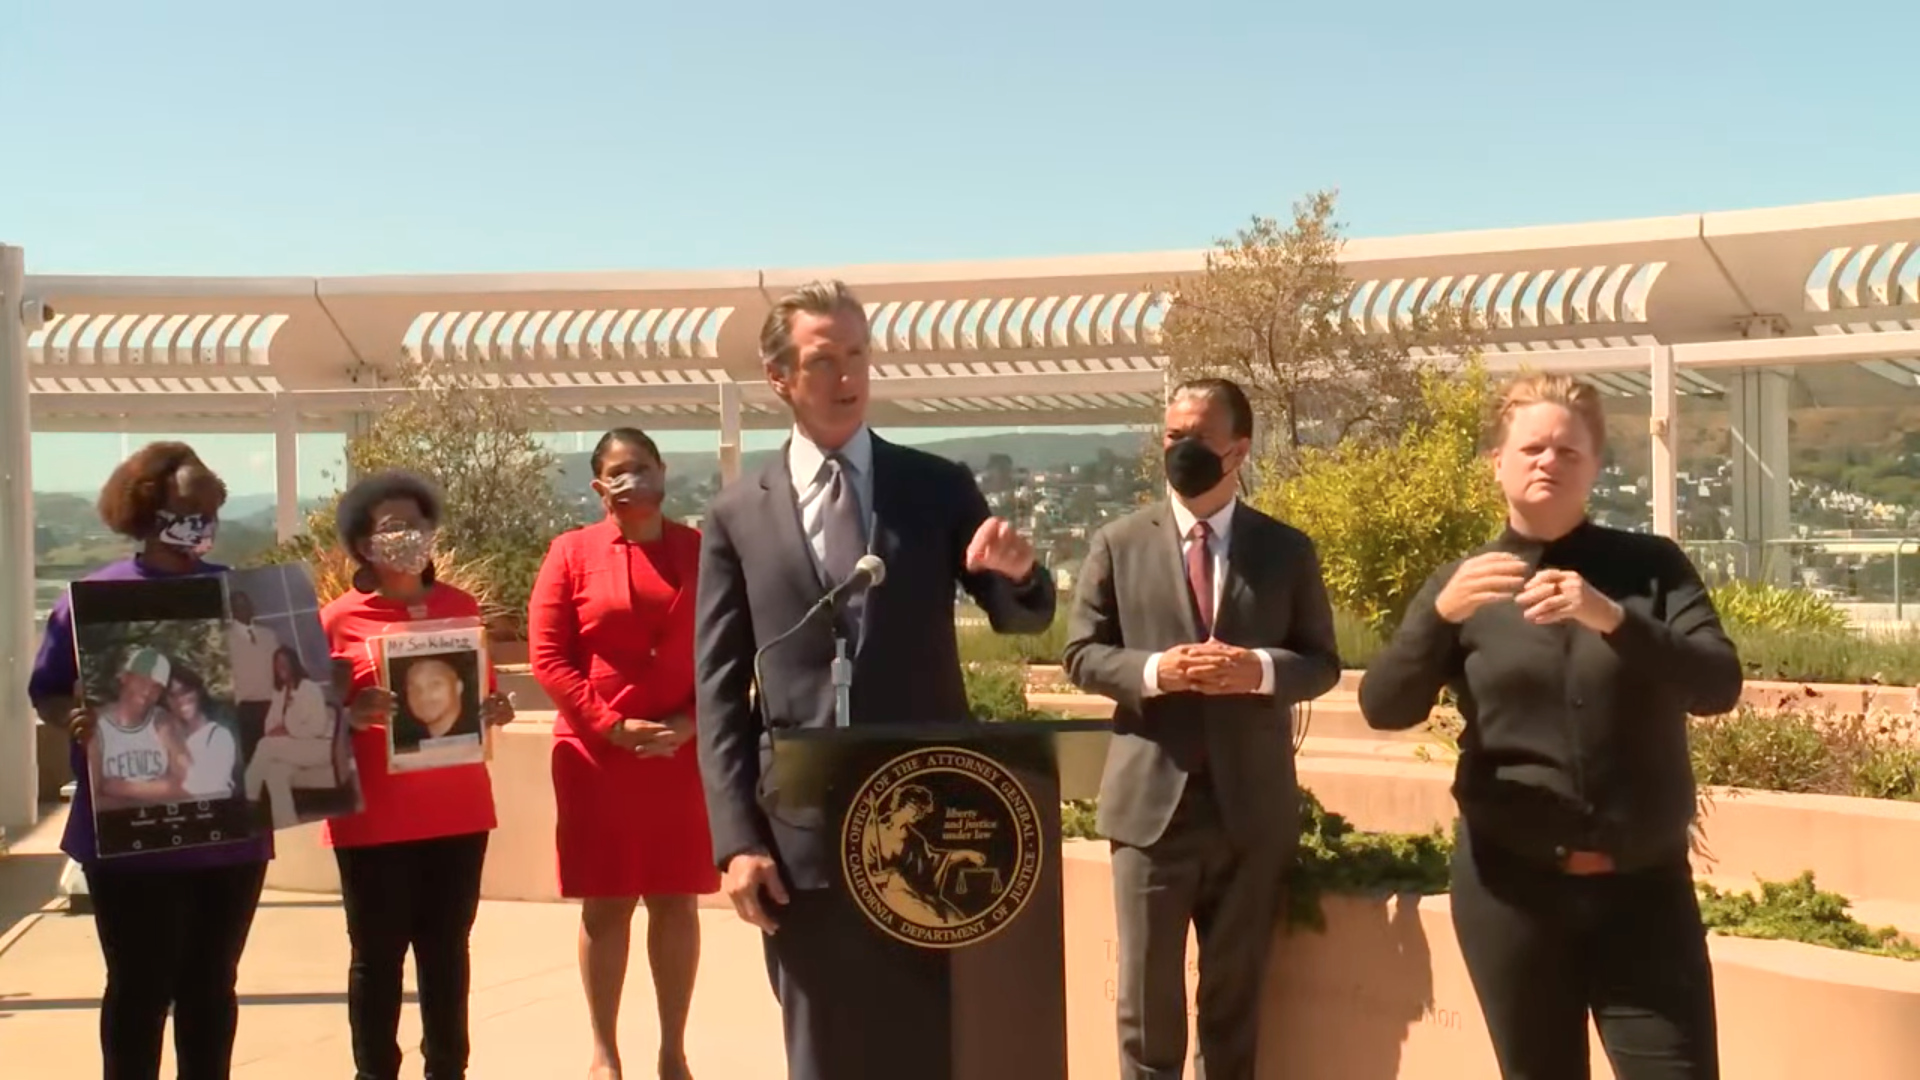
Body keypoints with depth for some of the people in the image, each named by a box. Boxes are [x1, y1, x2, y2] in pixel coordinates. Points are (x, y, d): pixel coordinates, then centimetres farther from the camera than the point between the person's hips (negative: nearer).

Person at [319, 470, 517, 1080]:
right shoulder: (338, 619, -3)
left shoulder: (461, 607, 8)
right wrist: (355, 715, -20)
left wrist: (497, 709, -3)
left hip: (458, 808, 3)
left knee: (447, 949, 10)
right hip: (374, 816, -3)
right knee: (378, 954, 2)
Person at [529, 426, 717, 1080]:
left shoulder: (700, 551, 4)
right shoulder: (572, 553, 0)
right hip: (596, 754, -1)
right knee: (605, 906, 5)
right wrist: (611, 726, -13)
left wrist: (689, 722, -10)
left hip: (685, 754, 1)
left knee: (677, 903, 7)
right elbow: (546, 658, -4)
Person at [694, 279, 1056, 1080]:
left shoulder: (940, 488, 4)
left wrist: (1016, 572, -18)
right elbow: (719, 691, 2)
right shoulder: (738, 516, 3)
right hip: (805, 834, 0)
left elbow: (1023, 618, 6)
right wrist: (737, 838, -5)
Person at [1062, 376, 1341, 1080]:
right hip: (1151, 799, -1)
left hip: (1252, 805, 1)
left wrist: (1259, 669, -16)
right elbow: (1081, 654, 2)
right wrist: (1154, 670, -17)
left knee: (1237, 991, 13)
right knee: (1146, 991, 6)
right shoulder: (1118, 543, 3)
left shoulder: (1288, 550, 5)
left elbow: (1322, 662, 5)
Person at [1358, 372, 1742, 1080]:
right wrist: (1440, 612, -25)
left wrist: (1612, 618, -25)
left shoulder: (1652, 567, 2)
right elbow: (1385, 708, -8)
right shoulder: (1463, 584, 3)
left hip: (1644, 884, 0)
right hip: (1512, 886, 1)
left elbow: (1719, 686, -10)